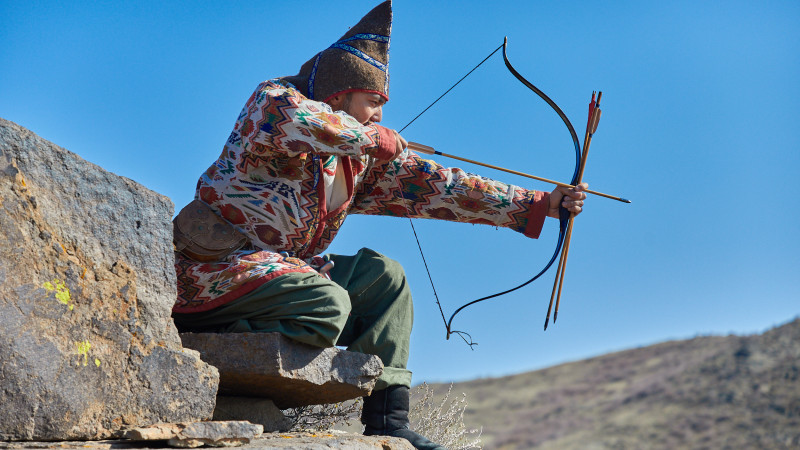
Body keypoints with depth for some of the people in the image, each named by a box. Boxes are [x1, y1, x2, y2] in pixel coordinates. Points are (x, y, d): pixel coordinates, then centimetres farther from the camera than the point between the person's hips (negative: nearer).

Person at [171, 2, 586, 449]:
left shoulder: (365, 156, 11)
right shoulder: (272, 98, -9)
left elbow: (437, 186, 11)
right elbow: (286, 118, -35)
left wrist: (542, 205, 7)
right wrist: (375, 138, -22)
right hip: (216, 266, -8)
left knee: (383, 276, -1)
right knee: (327, 304, -27)